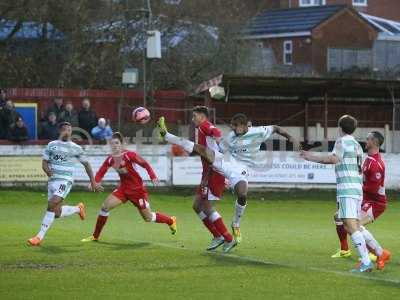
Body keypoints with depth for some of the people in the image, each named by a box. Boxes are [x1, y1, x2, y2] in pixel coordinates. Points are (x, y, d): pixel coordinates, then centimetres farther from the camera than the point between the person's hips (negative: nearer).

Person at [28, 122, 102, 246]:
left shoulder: (75, 148, 5)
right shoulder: (51, 145, 11)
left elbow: (86, 164, 13)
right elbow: (44, 162, 11)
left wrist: (93, 182, 13)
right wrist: (47, 170, -12)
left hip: (65, 180, -4)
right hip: (52, 180, 4)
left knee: (51, 205, -21)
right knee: (57, 213, 3)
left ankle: (40, 237, -18)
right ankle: (78, 209, 32)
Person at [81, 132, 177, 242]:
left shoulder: (129, 155, -19)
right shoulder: (110, 159, -4)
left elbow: (145, 164, -15)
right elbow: (101, 172, -3)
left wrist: (153, 177, -27)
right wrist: (95, 182, -24)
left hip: (137, 189, -5)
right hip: (123, 188, 5)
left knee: (148, 218, 3)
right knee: (105, 206, -11)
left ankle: (171, 221, 33)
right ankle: (95, 236, 1)